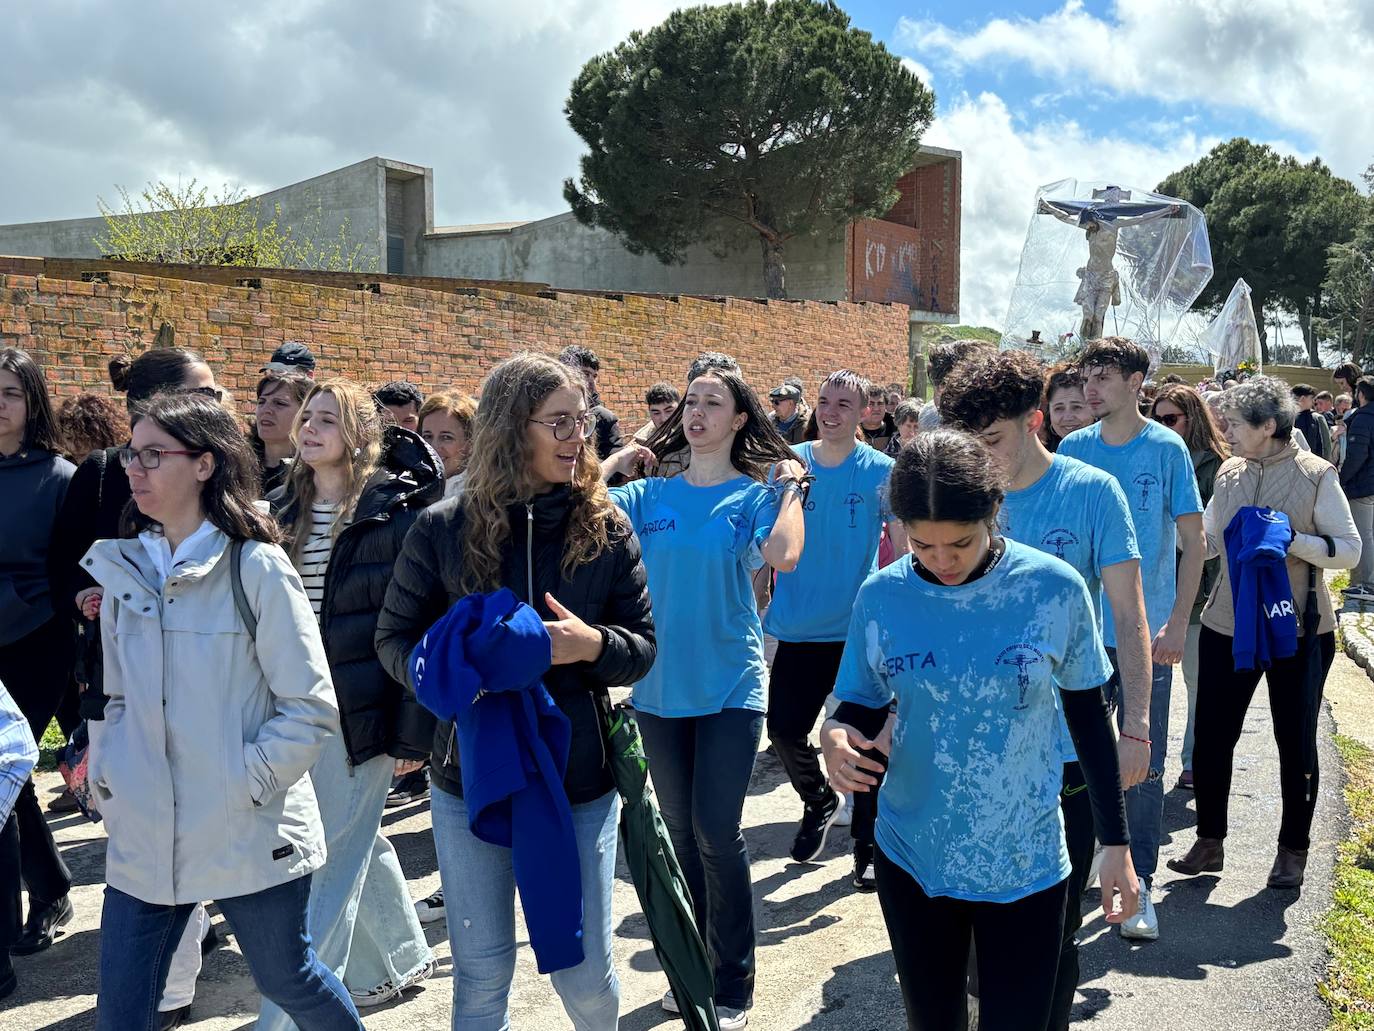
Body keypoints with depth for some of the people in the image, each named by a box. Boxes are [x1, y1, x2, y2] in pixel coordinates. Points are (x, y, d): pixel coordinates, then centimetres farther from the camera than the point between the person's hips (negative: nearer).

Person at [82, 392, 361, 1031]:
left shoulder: (256, 567, -11)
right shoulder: (122, 568, 5)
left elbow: (312, 706, -11)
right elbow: (112, 692, 15)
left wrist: (246, 781, -16)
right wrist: (106, 779, 4)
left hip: (249, 835, -4)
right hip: (143, 835, 4)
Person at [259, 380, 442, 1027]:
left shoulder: (397, 508, -10)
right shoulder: (283, 510, 8)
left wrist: (414, 730, -14)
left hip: (361, 712, -6)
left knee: (332, 861, -1)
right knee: (358, 845, 20)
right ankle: (406, 959, 40)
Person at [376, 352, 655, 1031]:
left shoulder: (606, 528, -4)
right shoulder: (443, 528, -6)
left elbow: (642, 648, 0)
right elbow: (395, 637, 1)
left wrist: (592, 645, -22)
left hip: (579, 783, 1)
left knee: (584, 972, 12)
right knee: (482, 974, 13)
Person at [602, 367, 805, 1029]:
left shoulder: (756, 495, -3)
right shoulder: (651, 493, 3)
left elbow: (785, 556, -24)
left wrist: (790, 485, -12)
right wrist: (617, 459, 0)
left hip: (729, 687, -3)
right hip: (660, 686, 3)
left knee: (716, 833, -5)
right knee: (681, 833, 14)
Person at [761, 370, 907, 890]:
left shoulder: (881, 471, -5)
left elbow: (902, 549, -3)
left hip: (861, 628, -2)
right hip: (798, 628, 2)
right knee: (784, 729, 4)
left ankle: (868, 844, 23)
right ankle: (820, 802, 34)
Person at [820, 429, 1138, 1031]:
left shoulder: (1056, 589, -12)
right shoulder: (881, 597, -9)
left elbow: (1089, 718, -1)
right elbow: (863, 709, 2)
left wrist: (1116, 844, 2)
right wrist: (838, 735, -22)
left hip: (1025, 864, -2)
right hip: (912, 859, 2)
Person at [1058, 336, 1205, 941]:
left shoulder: (1166, 449, -5)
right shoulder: (1072, 449, 3)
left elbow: (1193, 541, -3)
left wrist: (1176, 623, -11)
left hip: (1146, 634, -2)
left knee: (1143, 765, 4)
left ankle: (1140, 885, 17)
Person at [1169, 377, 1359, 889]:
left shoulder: (1316, 475, -8)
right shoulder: (1229, 473, 4)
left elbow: (1349, 549, -8)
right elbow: (1207, 541, 13)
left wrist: (1293, 539, -22)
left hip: (1297, 630, -4)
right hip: (1227, 624, 4)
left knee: (1295, 740, 11)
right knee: (1211, 736, 6)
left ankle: (1293, 850, 28)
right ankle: (1209, 842, 23)